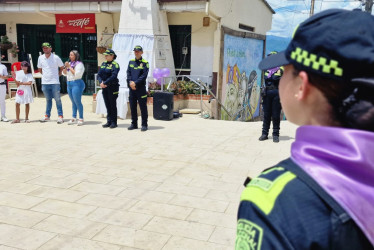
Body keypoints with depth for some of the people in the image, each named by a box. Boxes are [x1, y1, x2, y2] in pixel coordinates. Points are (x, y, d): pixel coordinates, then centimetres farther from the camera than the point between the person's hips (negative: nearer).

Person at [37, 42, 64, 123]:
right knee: (48, 99, 13)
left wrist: (58, 74, 6)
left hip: (54, 82, -3)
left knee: (57, 99, 0)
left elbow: (62, 67, 7)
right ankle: (47, 115, 20)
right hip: (45, 82, 4)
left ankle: (60, 116, 5)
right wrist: (45, 75, 13)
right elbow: (39, 69, 19)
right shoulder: (40, 58, 5)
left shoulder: (56, 57, -5)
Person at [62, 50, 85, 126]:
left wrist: (70, 67, -13)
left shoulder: (79, 64, -7)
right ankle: (74, 118, 15)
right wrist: (65, 67, 0)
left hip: (77, 83, -8)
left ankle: (81, 119, -1)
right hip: (69, 83, 8)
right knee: (73, 102, 11)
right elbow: (64, 73, 18)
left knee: (77, 102, -8)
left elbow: (77, 74, -18)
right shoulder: (70, 63, 16)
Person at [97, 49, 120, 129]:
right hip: (104, 87, 7)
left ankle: (114, 122, 7)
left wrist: (105, 83, -20)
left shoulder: (115, 64, -9)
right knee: (107, 105, 10)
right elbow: (99, 74, 8)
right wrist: (101, 82, -10)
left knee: (113, 105, -1)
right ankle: (109, 121, 17)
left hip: (112, 87, -7)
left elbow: (113, 76, -20)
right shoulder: (103, 64, 13)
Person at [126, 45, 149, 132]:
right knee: (132, 106, 9)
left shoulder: (145, 63, -1)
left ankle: (144, 125, 6)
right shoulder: (131, 62, 13)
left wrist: (135, 83, -17)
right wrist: (130, 82, -9)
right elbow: (128, 73, 8)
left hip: (141, 88, -5)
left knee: (143, 107, -1)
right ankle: (134, 124, 19)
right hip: (131, 88, 5)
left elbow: (144, 75, -10)